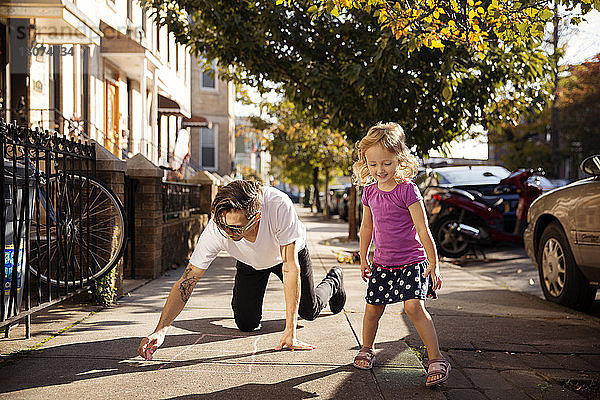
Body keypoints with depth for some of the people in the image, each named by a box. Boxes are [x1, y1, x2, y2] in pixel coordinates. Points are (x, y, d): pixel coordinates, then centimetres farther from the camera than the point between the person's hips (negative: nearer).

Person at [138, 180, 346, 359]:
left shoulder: (279, 205, -46)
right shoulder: (216, 229, -39)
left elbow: (290, 267, -41)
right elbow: (186, 282, -34)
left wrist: (290, 331, -39)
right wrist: (160, 330, -47)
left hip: (289, 252, -1)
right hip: (250, 262, 2)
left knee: (309, 311, 7)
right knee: (246, 323, -4)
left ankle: (333, 280, 41)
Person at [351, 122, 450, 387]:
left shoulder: (407, 190, -15)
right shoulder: (370, 191, 3)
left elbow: (423, 230, -14)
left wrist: (433, 264, -14)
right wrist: (364, 258, 22)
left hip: (411, 261, -5)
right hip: (382, 263, 5)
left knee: (414, 306, -19)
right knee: (372, 308, 8)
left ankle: (436, 359, -13)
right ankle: (366, 350, 33)